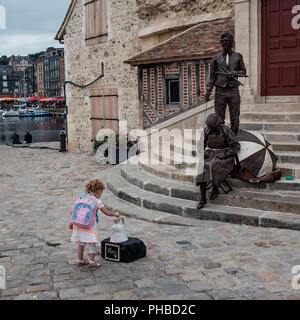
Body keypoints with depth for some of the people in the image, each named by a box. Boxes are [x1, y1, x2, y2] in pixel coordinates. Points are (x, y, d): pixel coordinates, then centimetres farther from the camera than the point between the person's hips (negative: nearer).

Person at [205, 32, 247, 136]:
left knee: (235, 119, 0)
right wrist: (208, 91, 3)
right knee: (219, 119, -1)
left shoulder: (238, 56, 9)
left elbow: (243, 71, 14)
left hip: (233, 91, 0)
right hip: (220, 91, 0)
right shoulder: (216, 58, 10)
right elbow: (212, 76, 11)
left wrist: (235, 73, -8)